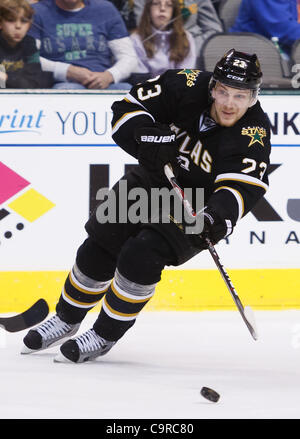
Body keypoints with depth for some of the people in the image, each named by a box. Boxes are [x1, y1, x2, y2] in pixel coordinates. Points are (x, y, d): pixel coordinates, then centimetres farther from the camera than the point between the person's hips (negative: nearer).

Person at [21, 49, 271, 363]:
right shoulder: (186, 86, -18)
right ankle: (65, 320, 28)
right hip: (154, 181, 4)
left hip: (197, 210, -4)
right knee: (98, 250, 4)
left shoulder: (254, 133, -25)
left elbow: (242, 187, -37)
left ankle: (105, 336, -3)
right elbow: (126, 111, -14)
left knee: (141, 257, -22)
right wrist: (150, 138, -33)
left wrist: (218, 217, -55)